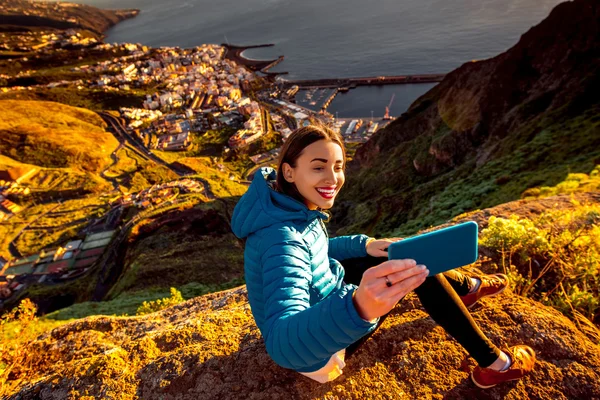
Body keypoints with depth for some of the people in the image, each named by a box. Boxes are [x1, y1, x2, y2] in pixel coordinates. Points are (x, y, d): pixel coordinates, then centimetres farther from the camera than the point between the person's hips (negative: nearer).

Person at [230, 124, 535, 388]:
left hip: (319, 304, 8)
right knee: (417, 267, -13)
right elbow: (284, 345, -48)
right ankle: (494, 364, 6)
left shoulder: (293, 206, -9)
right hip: (317, 352, -8)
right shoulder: (282, 238, -37)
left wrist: (364, 245, -3)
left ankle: (466, 287, 34)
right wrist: (357, 307, -66)